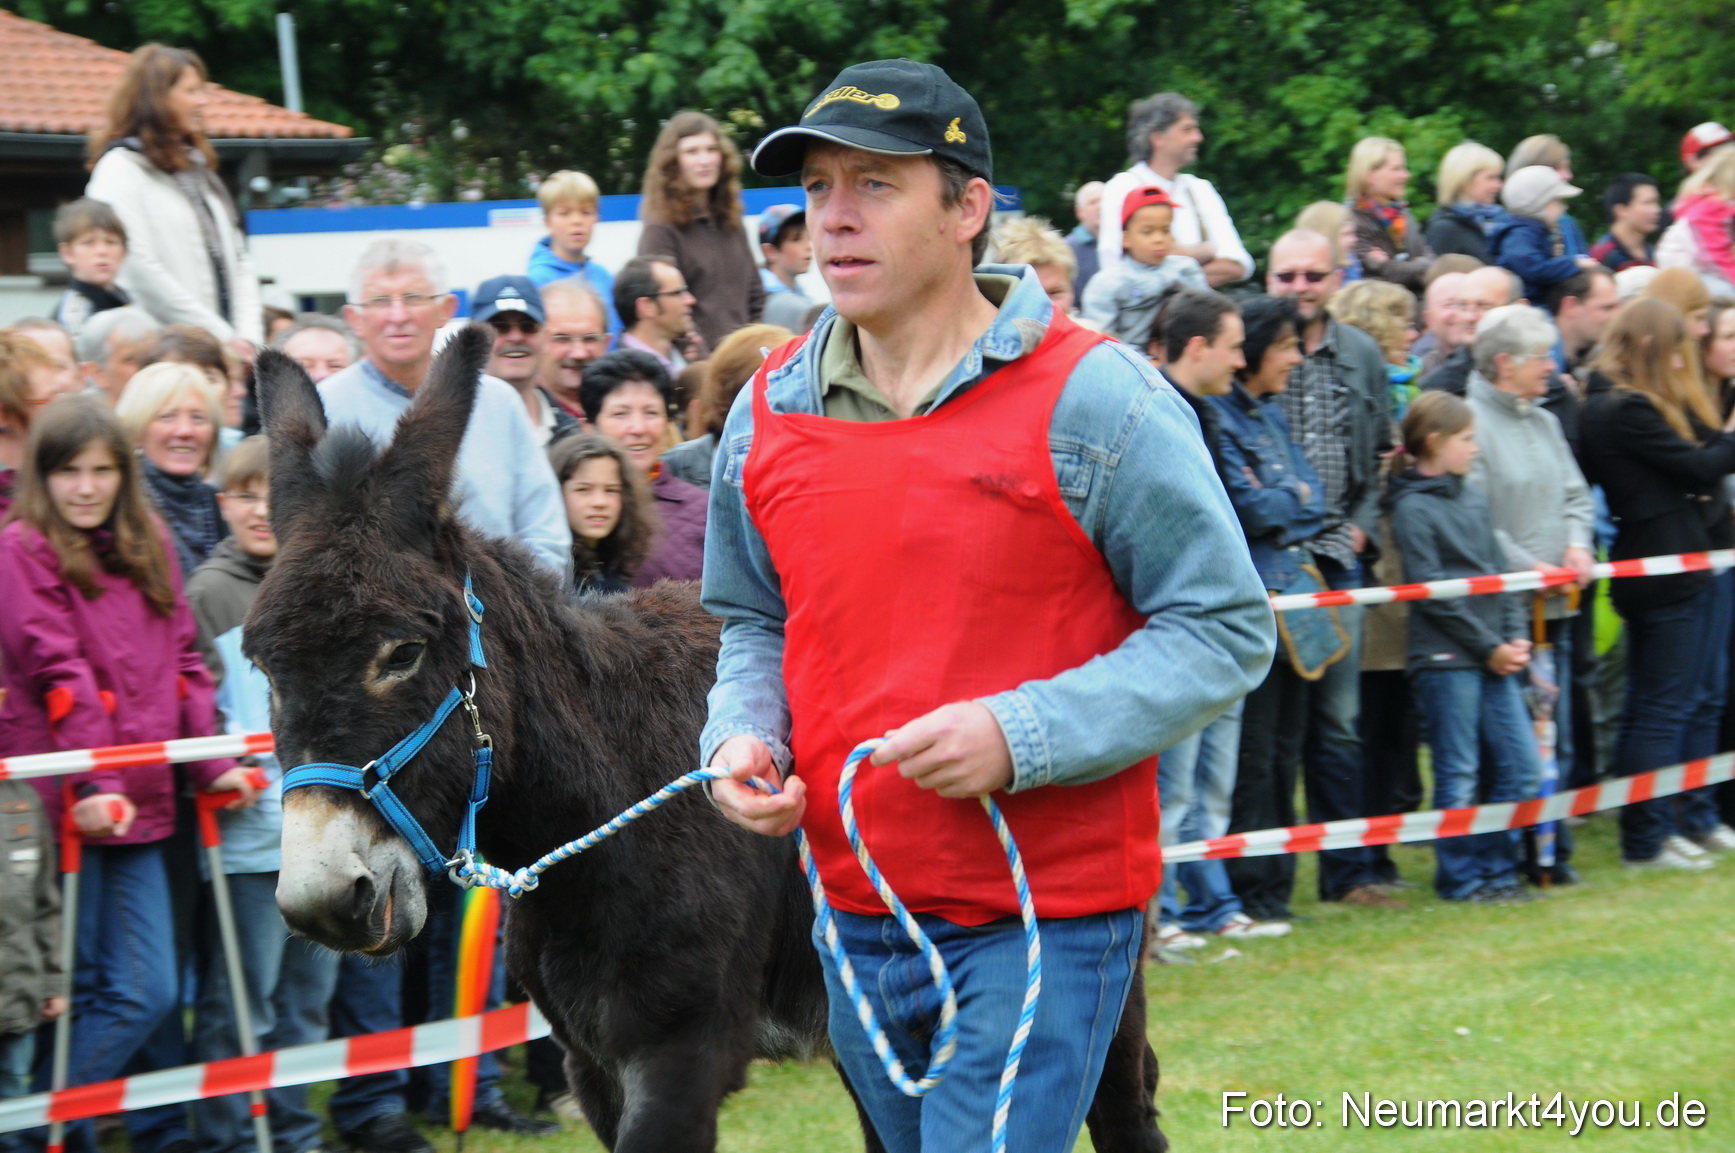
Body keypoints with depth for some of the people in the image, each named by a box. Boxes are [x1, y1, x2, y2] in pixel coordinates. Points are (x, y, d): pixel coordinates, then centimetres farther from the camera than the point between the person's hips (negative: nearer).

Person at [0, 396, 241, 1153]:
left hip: (137, 804, 6)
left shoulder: (150, 548, 16)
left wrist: (211, 764, 9)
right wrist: (92, 784, -19)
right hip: (63, 801, -6)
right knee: (69, 991, -1)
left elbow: (182, 661, 17)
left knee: (147, 992, 4)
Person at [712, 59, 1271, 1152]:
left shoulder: (1096, 399, -11)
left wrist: (1022, 735, -22)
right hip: (854, 911, 6)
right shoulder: (769, 411, 6)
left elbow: (1225, 630, -11)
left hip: (1047, 912, -6)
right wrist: (741, 737, -3)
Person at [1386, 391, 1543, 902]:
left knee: (1522, 765, 6)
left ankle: (1496, 868, 17)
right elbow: (1432, 592, -12)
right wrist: (1489, 647, -11)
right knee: (1458, 776, 0)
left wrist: (1515, 637, 2)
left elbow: (1497, 573, 16)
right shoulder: (1411, 508, -8)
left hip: (1494, 656, 7)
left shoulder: (1474, 498, 14)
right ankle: (1460, 878, 10)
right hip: (1446, 657, -7)